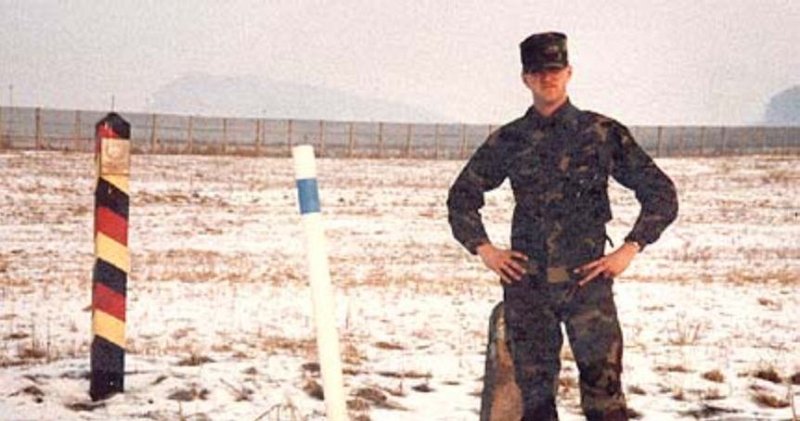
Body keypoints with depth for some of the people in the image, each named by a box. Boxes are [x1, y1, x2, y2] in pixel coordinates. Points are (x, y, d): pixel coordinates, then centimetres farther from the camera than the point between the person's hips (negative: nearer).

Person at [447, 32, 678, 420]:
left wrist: (629, 250, -3)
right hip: (525, 284, 2)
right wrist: (484, 249, 7)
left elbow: (661, 194, 5)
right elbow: (461, 197, 19)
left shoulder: (603, 134, 2)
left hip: (587, 280, -2)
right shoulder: (507, 141, 8)